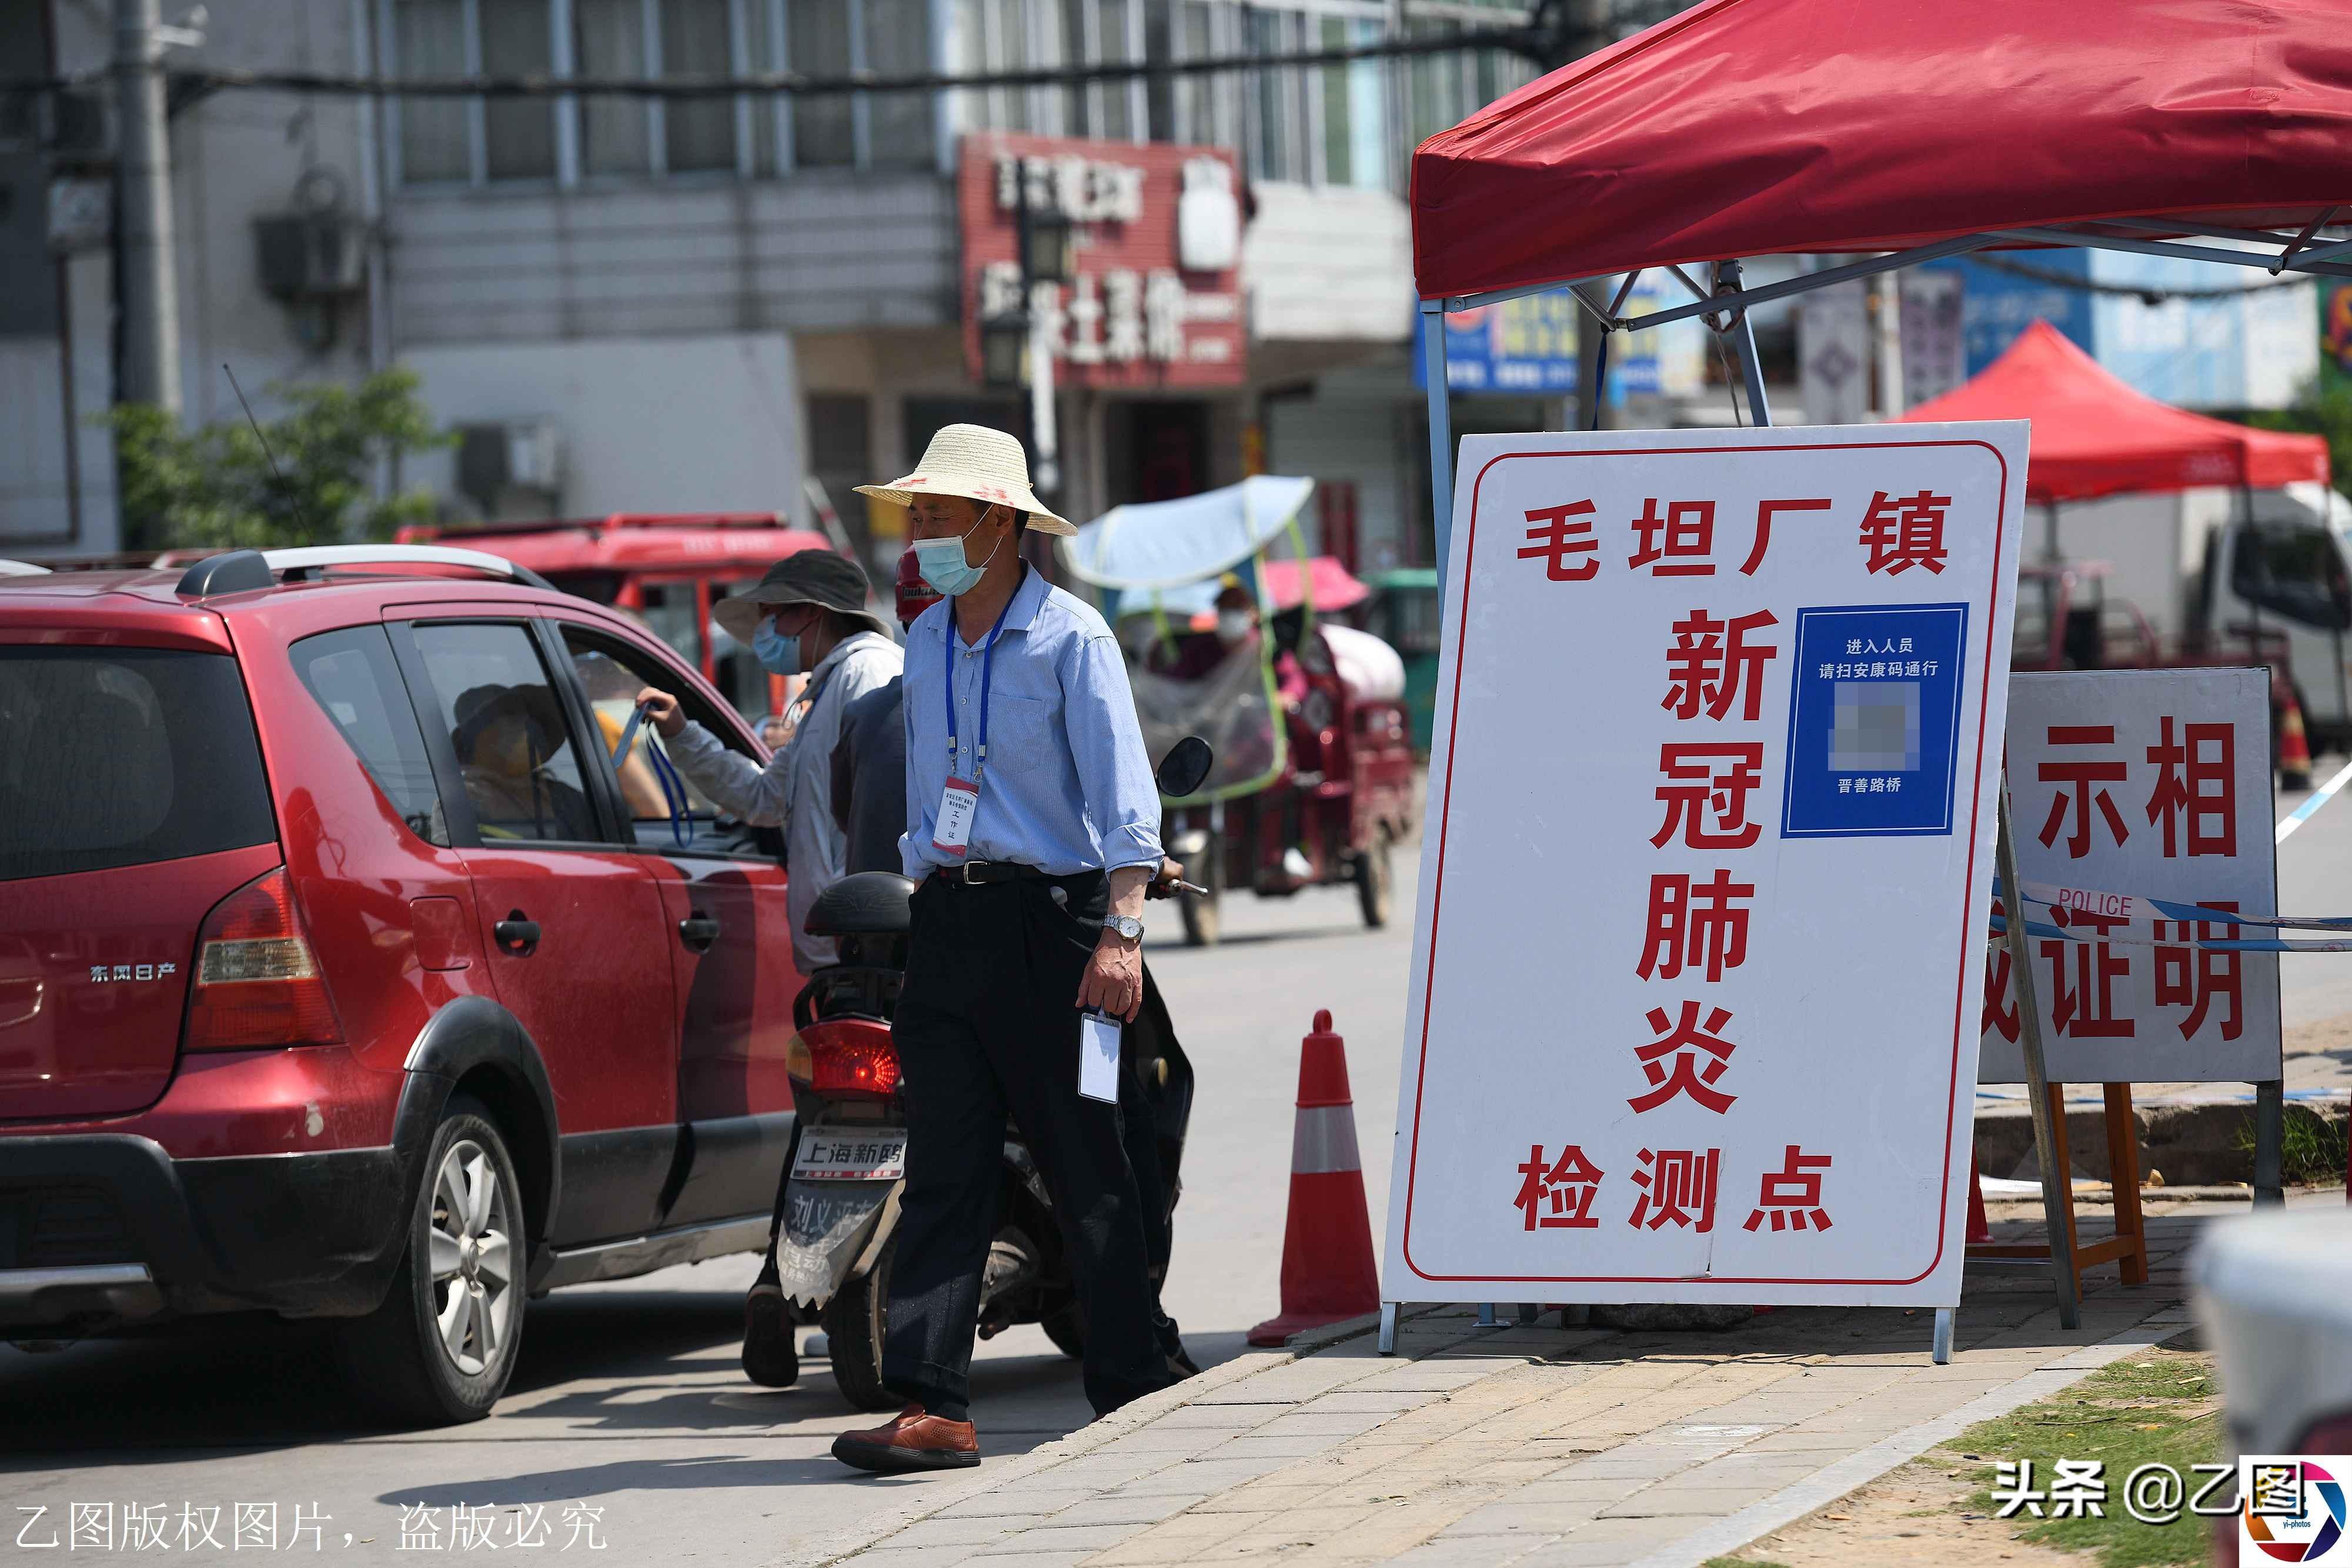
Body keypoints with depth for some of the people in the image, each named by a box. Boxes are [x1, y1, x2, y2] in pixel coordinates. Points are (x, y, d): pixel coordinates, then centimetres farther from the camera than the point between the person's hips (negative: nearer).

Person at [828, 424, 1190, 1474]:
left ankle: (1132, 1381, 11)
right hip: (946, 917, 6)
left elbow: (1122, 794, -12)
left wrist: (1122, 932, -21)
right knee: (943, 1171, -2)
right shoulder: (925, 642, 15)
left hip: (1047, 915, -6)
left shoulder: (1070, 639, -6)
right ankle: (933, 1406, -8)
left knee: (1085, 1167, 0)